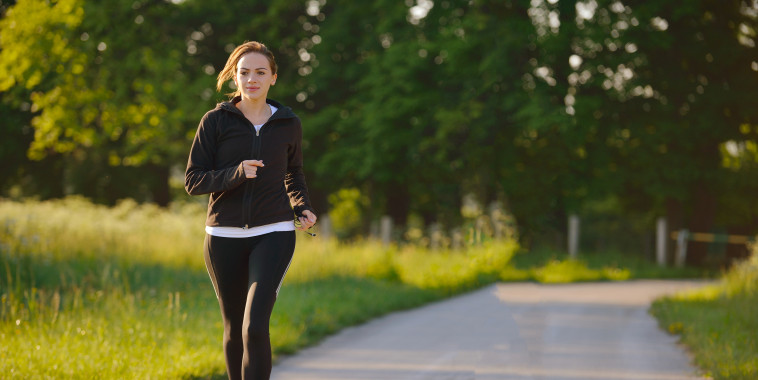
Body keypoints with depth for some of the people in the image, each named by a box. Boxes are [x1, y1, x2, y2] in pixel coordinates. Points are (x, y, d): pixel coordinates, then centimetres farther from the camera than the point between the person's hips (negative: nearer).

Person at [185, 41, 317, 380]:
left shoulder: (288, 124, 4)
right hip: (224, 237, 1)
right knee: (234, 329, 14)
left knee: (255, 327, -18)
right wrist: (237, 173, -20)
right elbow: (193, 181, -4)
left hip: (273, 234, -1)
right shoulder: (215, 121, -2)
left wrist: (303, 209, 4)